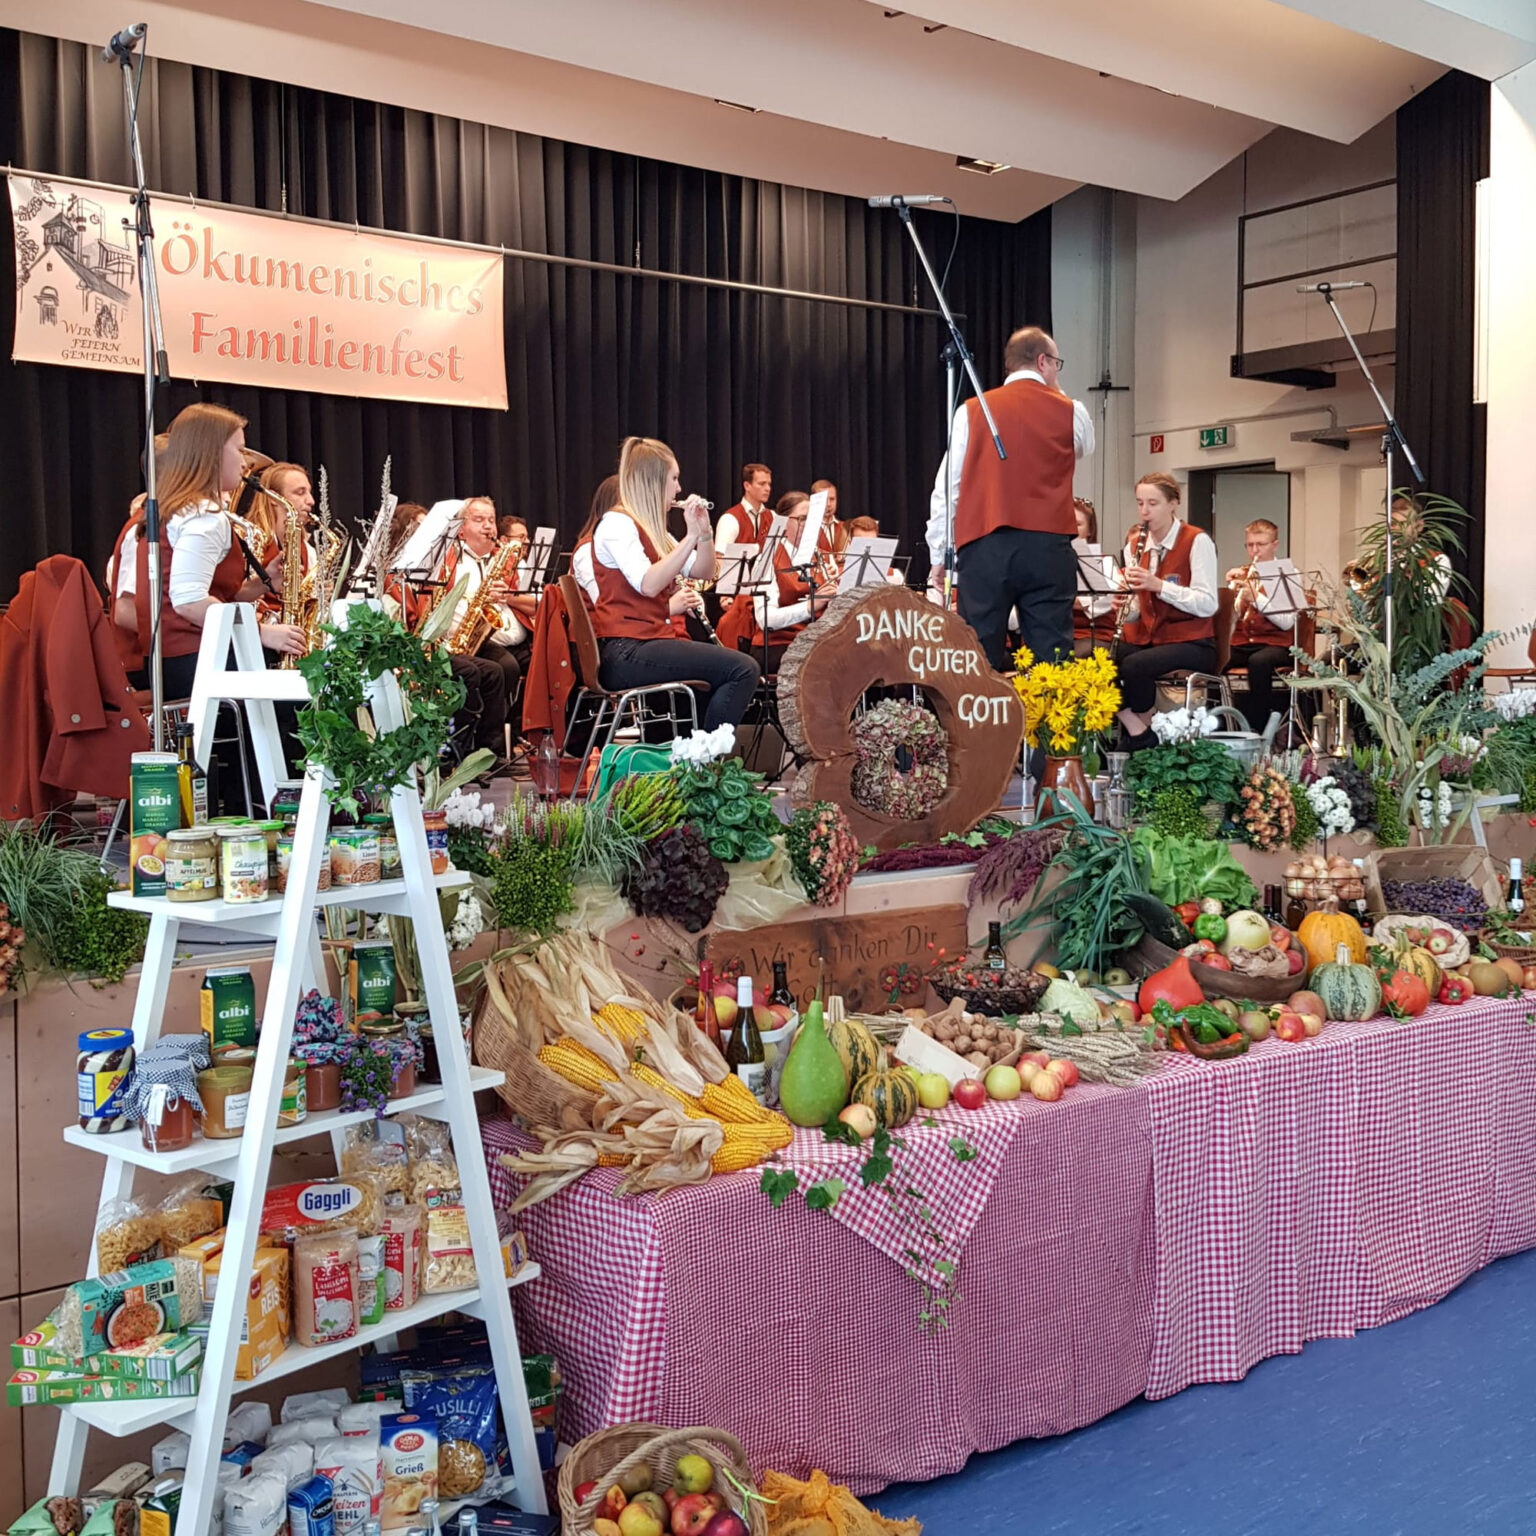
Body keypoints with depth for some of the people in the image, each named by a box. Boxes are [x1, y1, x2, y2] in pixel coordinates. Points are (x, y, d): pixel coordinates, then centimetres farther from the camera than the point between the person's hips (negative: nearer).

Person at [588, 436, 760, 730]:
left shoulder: (649, 527, 19)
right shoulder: (616, 524, -9)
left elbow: (703, 572, 18)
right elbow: (647, 584, -24)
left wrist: (704, 532, 2)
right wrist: (690, 535, -21)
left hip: (651, 639, 10)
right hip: (627, 653, -10)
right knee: (742, 669, -17)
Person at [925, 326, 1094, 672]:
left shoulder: (972, 412, 6)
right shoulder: (1071, 413, 7)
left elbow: (947, 490, 5)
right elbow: (1085, 446, 31)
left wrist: (938, 555, 9)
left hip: (985, 549, 0)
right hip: (1048, 549, 0)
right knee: (1051, 663, 0)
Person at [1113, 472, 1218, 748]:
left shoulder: (1197, 542, -6)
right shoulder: (1135, 545, 11)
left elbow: (1207, 605, -15)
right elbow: (1135, 612, 12)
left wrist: (1158, 585, -26)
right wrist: (1124, 606, -12)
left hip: (1191, 642, -5)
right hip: (1146, 638, 5)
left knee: (1134, 666, -33)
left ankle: (1141, 732, -8)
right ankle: (1138, 734, -12)